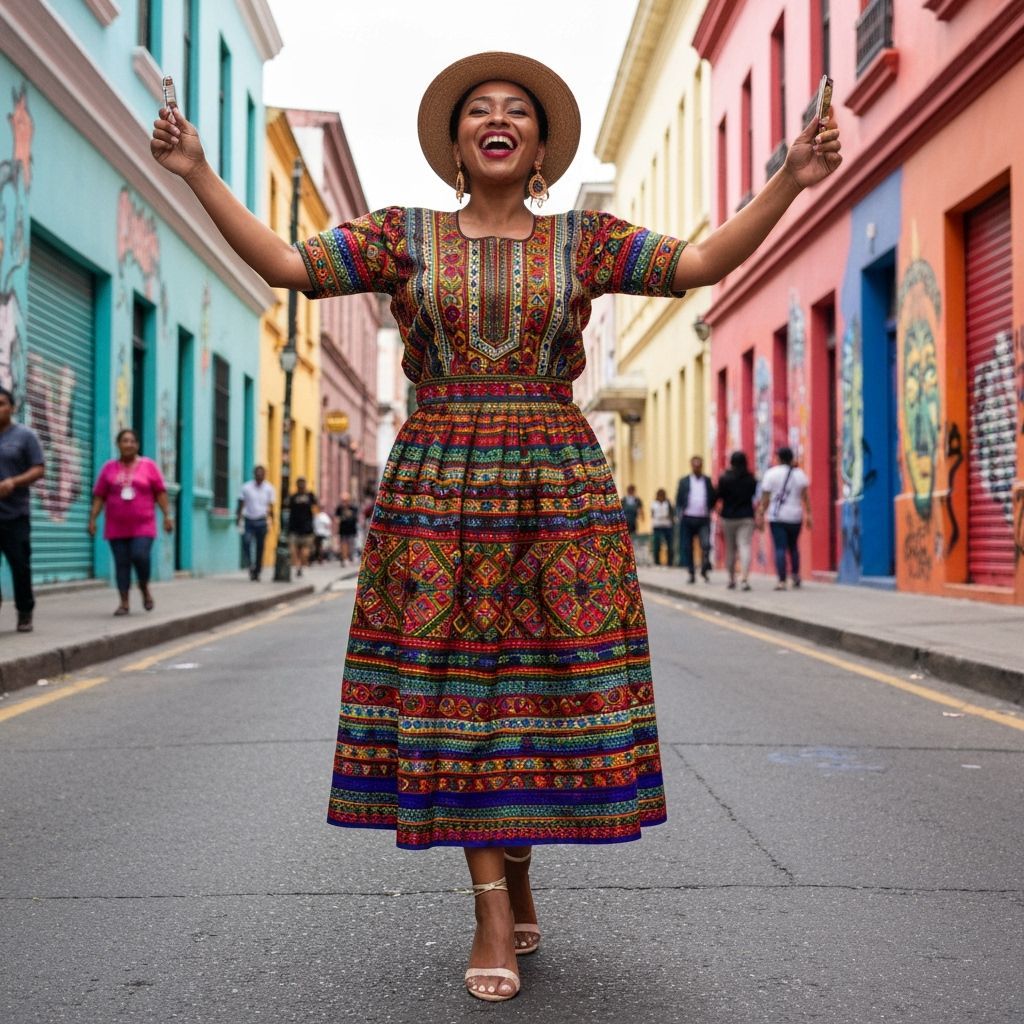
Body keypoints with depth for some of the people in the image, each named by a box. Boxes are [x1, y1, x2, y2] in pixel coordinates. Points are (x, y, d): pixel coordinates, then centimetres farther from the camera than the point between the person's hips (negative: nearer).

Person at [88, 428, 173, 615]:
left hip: (143, 525, -2)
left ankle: (145, 589, 12)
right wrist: (93, 518, 1)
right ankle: (124, 602, 7)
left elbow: (160, 493, 3)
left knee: (140, 557, -15)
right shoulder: (109, 467, 8)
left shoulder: (149, 465, 4)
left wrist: (167, 515, -4)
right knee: (121, 563, 1)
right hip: (116, 527, 2)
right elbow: (99, 496, 7)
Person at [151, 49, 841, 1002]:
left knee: (543, 686, 1)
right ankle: (495, 907, 7)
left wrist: (785, 183, -8)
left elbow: (698, 264, 1)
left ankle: (514, 871, 24)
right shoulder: (404, 235, 10)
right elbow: (287, 264, 4)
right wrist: (199, 175, -1)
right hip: (436, 483, 0)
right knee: (448, 688, -2)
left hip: (558, 484, 0)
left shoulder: (583, 239, 10)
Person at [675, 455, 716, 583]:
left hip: (703, 519, 0)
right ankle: (691, 573, 12)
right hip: (688, 519, 0)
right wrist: (680, 514, -4)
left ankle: (705, 570, -2)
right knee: (687, 547, 3)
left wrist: (709, 509, 0)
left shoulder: (707, 481, 9)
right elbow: (678, 500, 6)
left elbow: (713, 498, 13)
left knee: (706, 545, -14)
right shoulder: (684, 481, 6)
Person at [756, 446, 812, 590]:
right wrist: (808, 514, -1)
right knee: (793, 546, 20)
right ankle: (796, 575, 12)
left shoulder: (771, 473, -2)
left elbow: (765, 498, -3)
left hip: (777, 517, -2)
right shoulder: (800, 474, 4)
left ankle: (782, 581, -11)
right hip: (795, 516, 2)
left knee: (780, 548, -4)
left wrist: (761, 515, 3)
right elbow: (805, 496, -2)